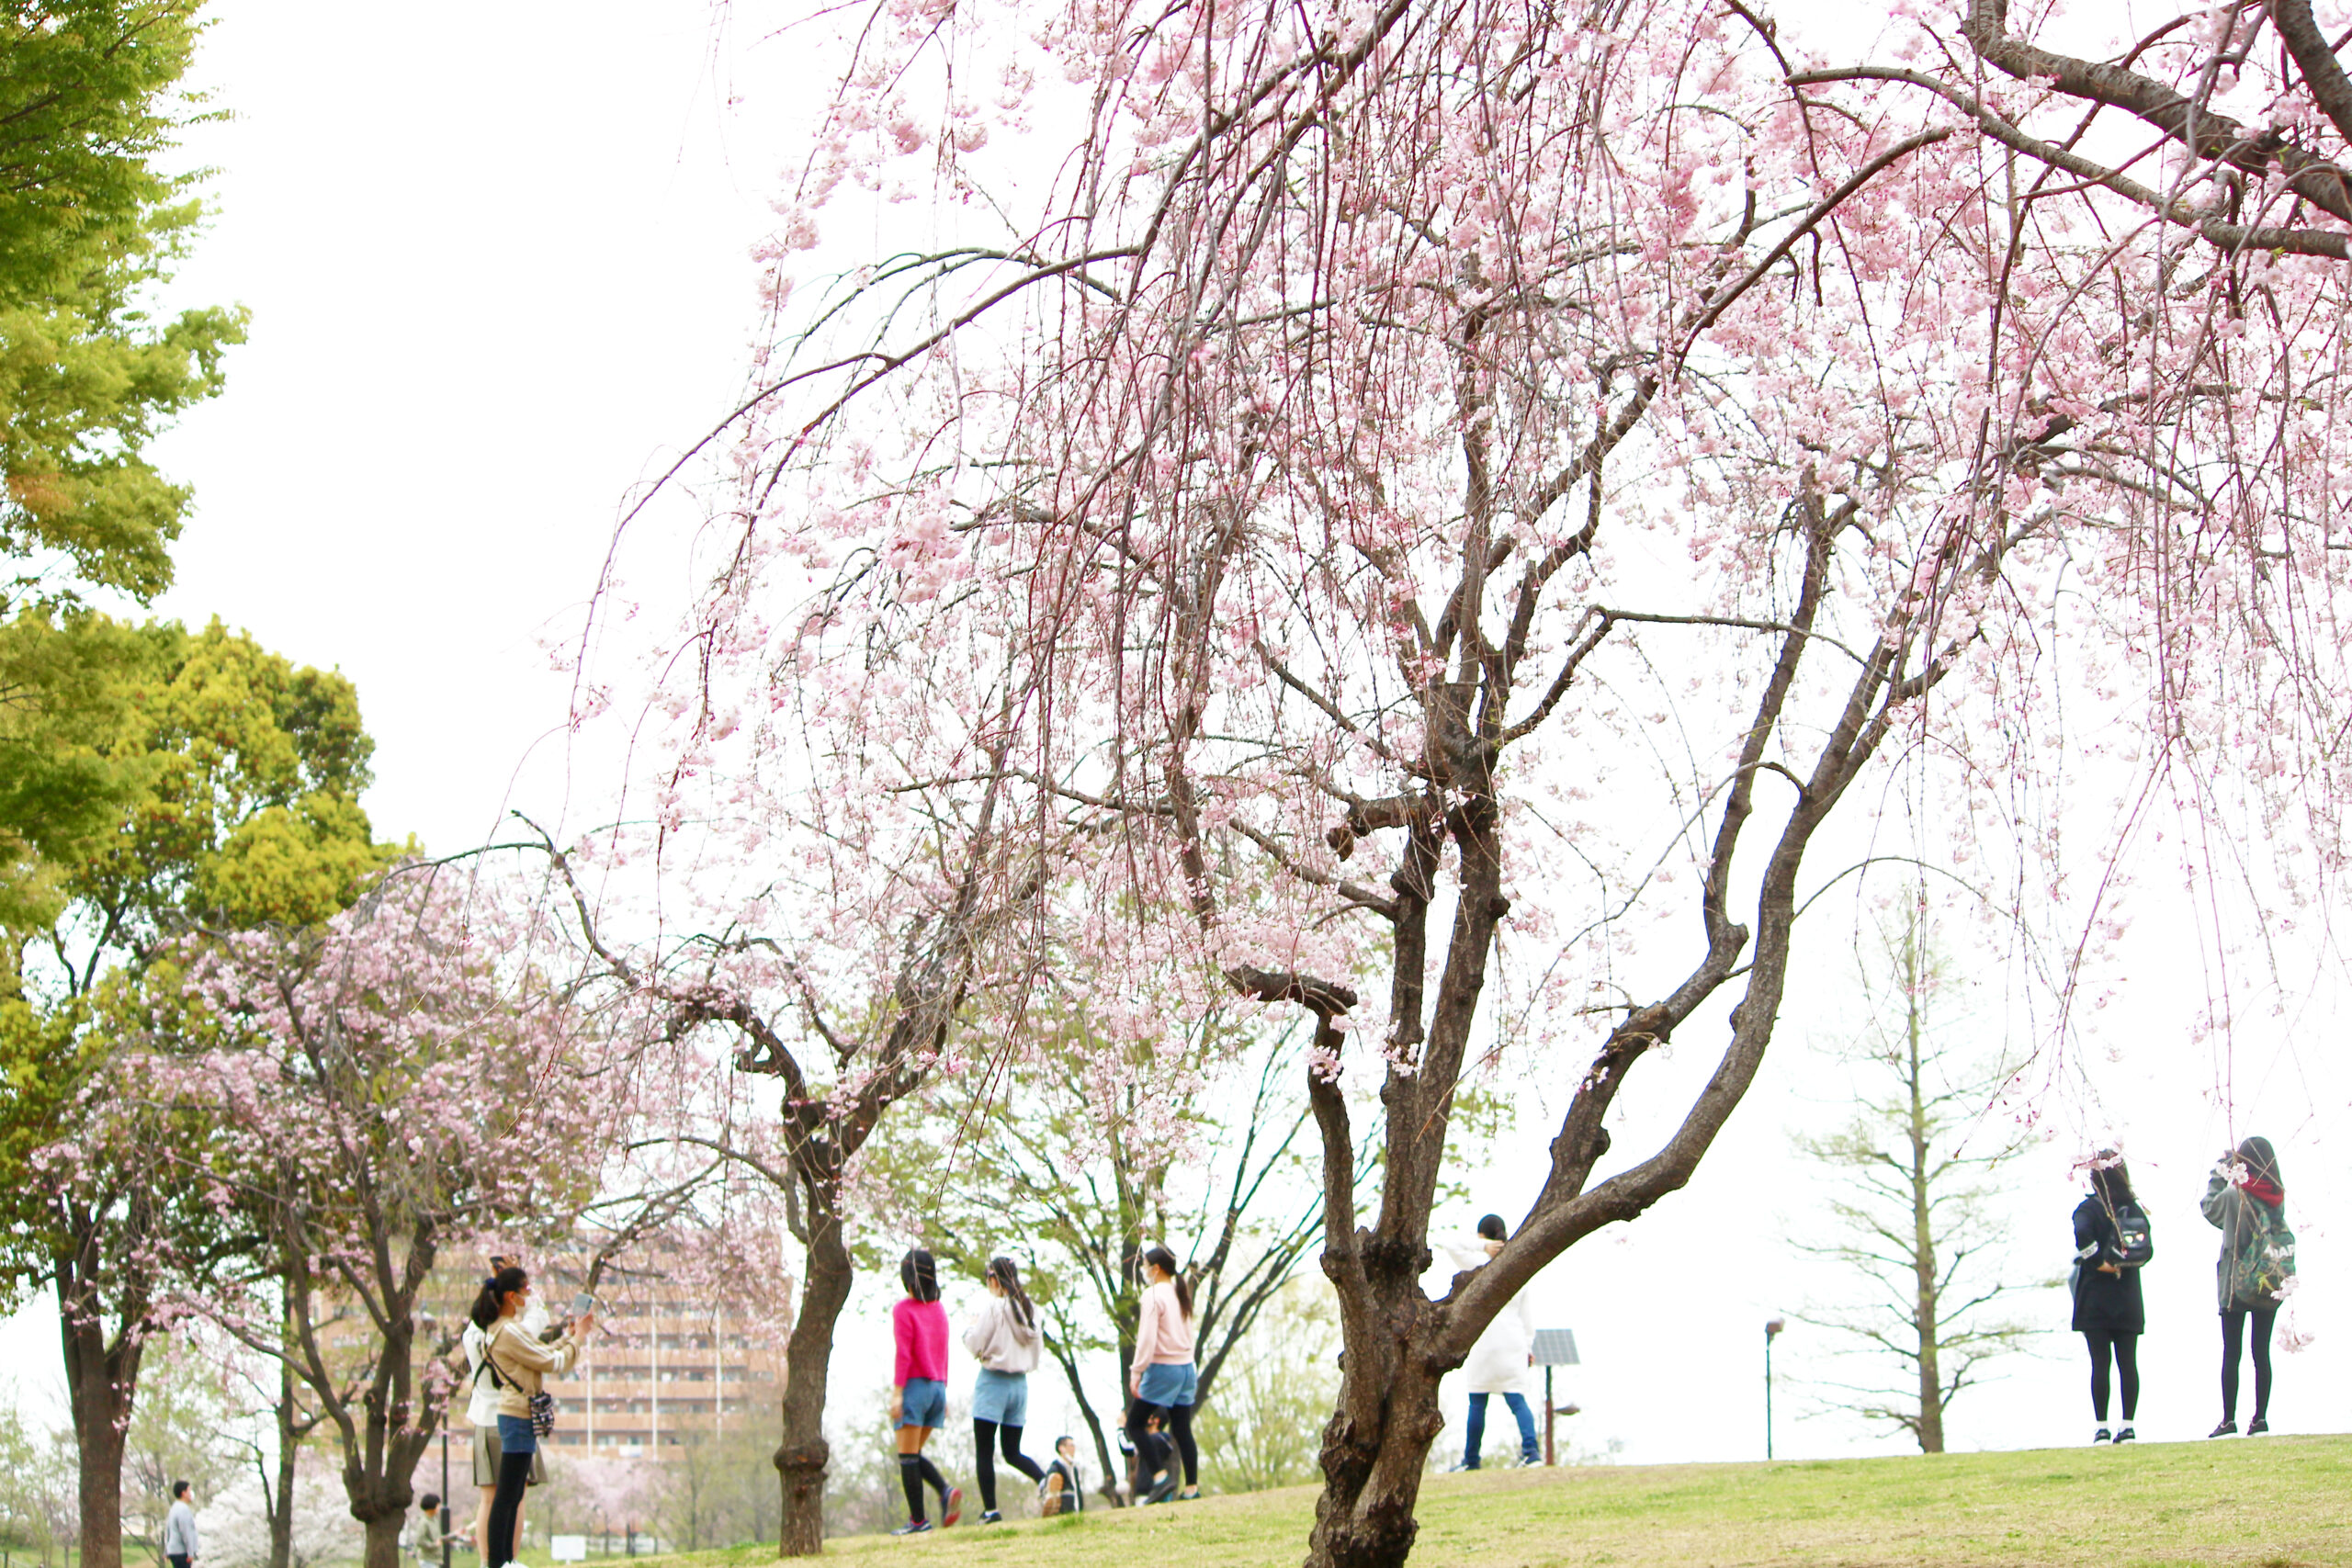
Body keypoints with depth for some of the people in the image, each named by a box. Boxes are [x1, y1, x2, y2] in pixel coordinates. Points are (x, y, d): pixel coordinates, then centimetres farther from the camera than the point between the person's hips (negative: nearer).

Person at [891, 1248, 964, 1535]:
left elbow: (903, 1354, -14)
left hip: (914, 1385, -7)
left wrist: (896, 1393, -14)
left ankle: (917, 1519, -3)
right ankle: (946, 1491, -7)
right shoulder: (939, 1309, 12)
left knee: (908, 1457, -1)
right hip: (937, 1387, 7)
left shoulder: (904, 1309, -8)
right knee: (914, 1455, 15)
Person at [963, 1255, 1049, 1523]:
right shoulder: (1030, 1308, 6)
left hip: (993, 1381, -6)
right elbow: (1038, 1345, 11)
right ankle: (1043, 1478, -16)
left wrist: (971, 1328, 9)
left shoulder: (993, 1306, -11)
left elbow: (975, 1345, -10)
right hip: (1020, 1383, 6)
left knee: (984, 1451, 0)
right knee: (1013, 1452, 12)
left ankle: (990, 1510, -6)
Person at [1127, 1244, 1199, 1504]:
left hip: (1162, 1367, -8)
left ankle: (1160, 1478, -11)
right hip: (1187, 1367, 8)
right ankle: (1192, 1487, 5)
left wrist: (1136, 1372, -15)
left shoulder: (1154, 1294, -10)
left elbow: (1147, 1338, -17)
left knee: (1135, 1423, 0)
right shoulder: (1181, 1293, 13)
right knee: (1182, 1429, 8)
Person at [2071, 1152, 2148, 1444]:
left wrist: (2098, 1262, -17)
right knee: (2128, 1363, 6)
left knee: (2100, 1363, -2)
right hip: (2128, 1301, 4)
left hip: (2095, 1300, -4)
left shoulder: (2089, 1208, -7)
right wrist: (2120, 1264, 4)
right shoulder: (2134, 1209, 6)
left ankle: (2101, 1427, -3)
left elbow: (2082, 1233, -27)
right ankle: (2128, 1425, 6)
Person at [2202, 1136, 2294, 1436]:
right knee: (2262, 1353, 9)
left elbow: (2210, 1209, 2)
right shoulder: (2278, 1196, -2)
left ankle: (2229, 1419, -1)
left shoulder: (2234, 1195, -15)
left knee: (2231, 1354, 1)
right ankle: (2260, 1417, 8)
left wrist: (2219, 1170, 10)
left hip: (2237, 1285, -4)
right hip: (2270, 1287, 4)